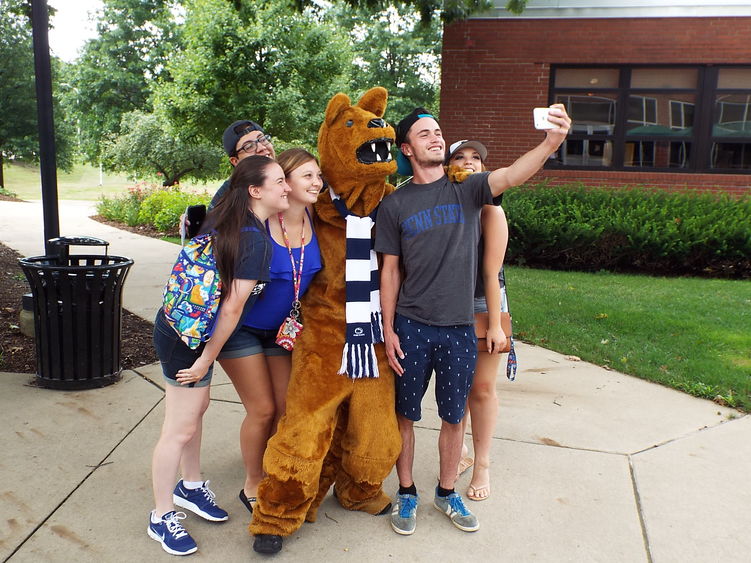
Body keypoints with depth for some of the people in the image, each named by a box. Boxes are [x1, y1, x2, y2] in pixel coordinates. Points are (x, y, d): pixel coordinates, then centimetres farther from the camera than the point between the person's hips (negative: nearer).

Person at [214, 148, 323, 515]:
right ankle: (253, 486, 22)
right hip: (240, 326, -5)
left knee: (286, 407, 8)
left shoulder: (315, 221, -7)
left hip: (280, 329, 5)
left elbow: (314, 276, 9)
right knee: (262, 409, -1)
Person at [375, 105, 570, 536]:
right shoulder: (395, 204, 0)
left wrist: (552, 142, -38)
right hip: (412, 327, 0)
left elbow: (511, 176, -20)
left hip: (460, 327, 1)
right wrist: (388, 329, -2)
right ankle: (407, 493, 30)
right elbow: (390, 270, 2)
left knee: (454, 417, 13)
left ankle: (447, 493, 33)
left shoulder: (467, 189, 0)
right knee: (405, 415, 10)